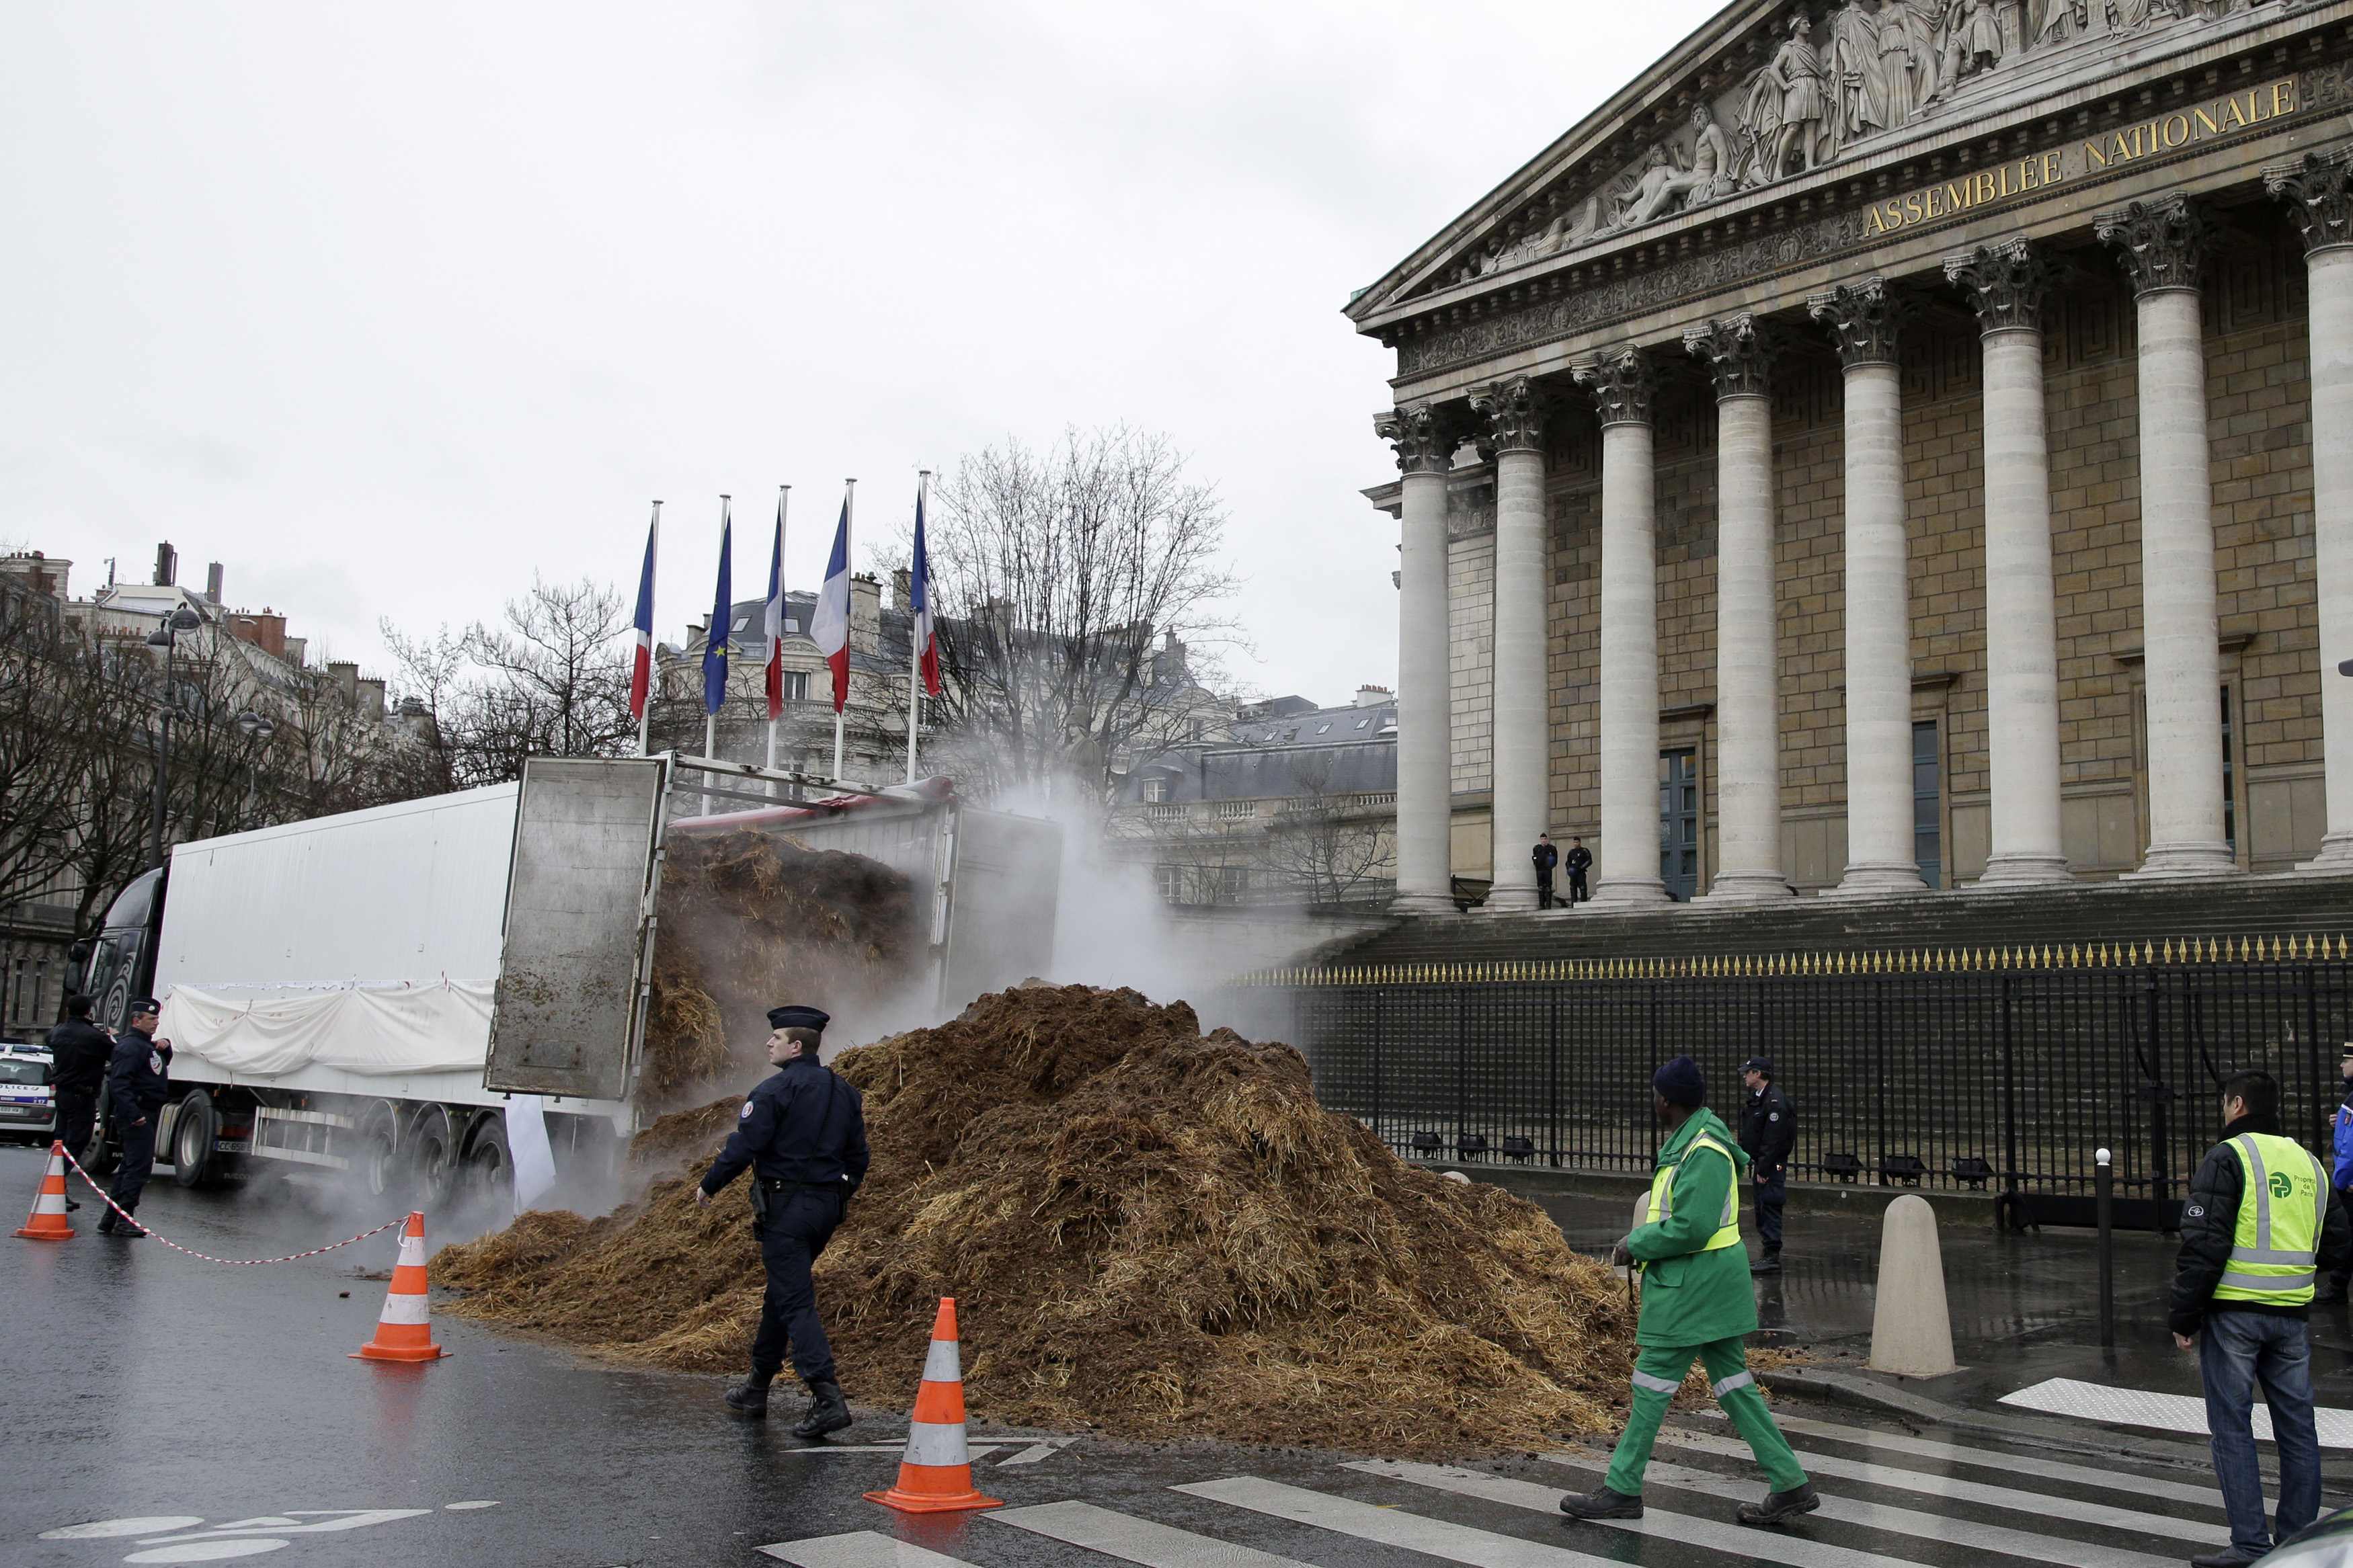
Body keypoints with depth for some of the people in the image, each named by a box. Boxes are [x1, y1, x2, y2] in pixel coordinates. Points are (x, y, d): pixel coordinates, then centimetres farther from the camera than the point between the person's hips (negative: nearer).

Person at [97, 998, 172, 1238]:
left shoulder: (146, 1045, 17)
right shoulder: (131, 1046, -14)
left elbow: (163, 1064, 34)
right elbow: (118, 1083, -23)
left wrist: (165, 1047, 12)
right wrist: (133, 1114, -28)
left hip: (146, 1116, 11)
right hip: (137, 1116, -11)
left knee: (130, 1167, 15)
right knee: (139, 1167, -11)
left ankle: (110, 1219, 20)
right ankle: (124, 1220, -10)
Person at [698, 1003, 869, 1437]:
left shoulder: (774, 1090, -13)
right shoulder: (844, 1092, 11)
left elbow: (743, 1147, -15)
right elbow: (857, 1156, 14)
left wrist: (709, 1187, 1)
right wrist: (839, 1197, 27)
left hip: (785, 1207, -8)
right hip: (827, 1206, 8)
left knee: (795, 1302, -9)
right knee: (781, 1292, 20)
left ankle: (828, 1398, -19)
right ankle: (757, 1389, 31)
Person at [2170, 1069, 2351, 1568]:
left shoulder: (2227, 1158, -9)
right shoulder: (2309, 1164, 12)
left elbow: (2204, 1246, -14)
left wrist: (2184, 1318, -8)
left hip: (2234, 1311, -6)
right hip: (2292, 1315, 6)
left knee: (2232, 1427, 0)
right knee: (2296, 1428, 13)